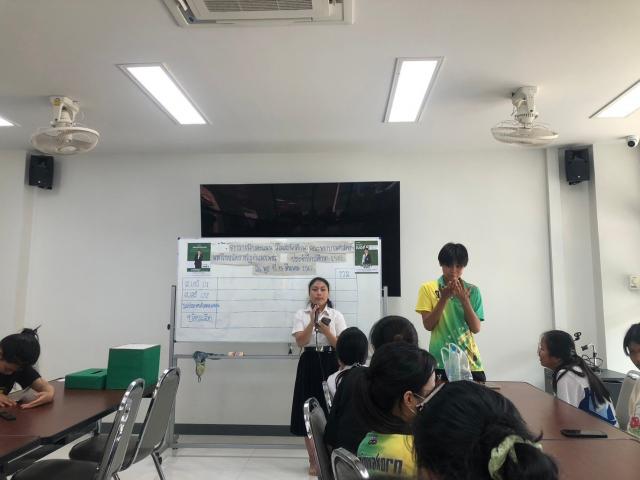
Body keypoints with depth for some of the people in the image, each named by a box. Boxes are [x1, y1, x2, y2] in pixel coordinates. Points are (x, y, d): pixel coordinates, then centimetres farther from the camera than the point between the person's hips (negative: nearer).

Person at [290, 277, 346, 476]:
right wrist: (312, 322, -20)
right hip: (309, 364, 0)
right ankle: (313, 460, 18)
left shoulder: (336, 316, 2)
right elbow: (300, 342, -10)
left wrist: (325, 329, -17)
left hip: (330, 364, 0)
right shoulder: (301, 314, 2)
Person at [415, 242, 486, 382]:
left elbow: (476, 328, -2)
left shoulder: (472, 290, 3)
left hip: (469, 360, 2)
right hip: (441, 361, -2)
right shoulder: (428, 288, -2)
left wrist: (464, 300, -15)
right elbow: (428, 325, -7)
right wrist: (444, 298, -17)